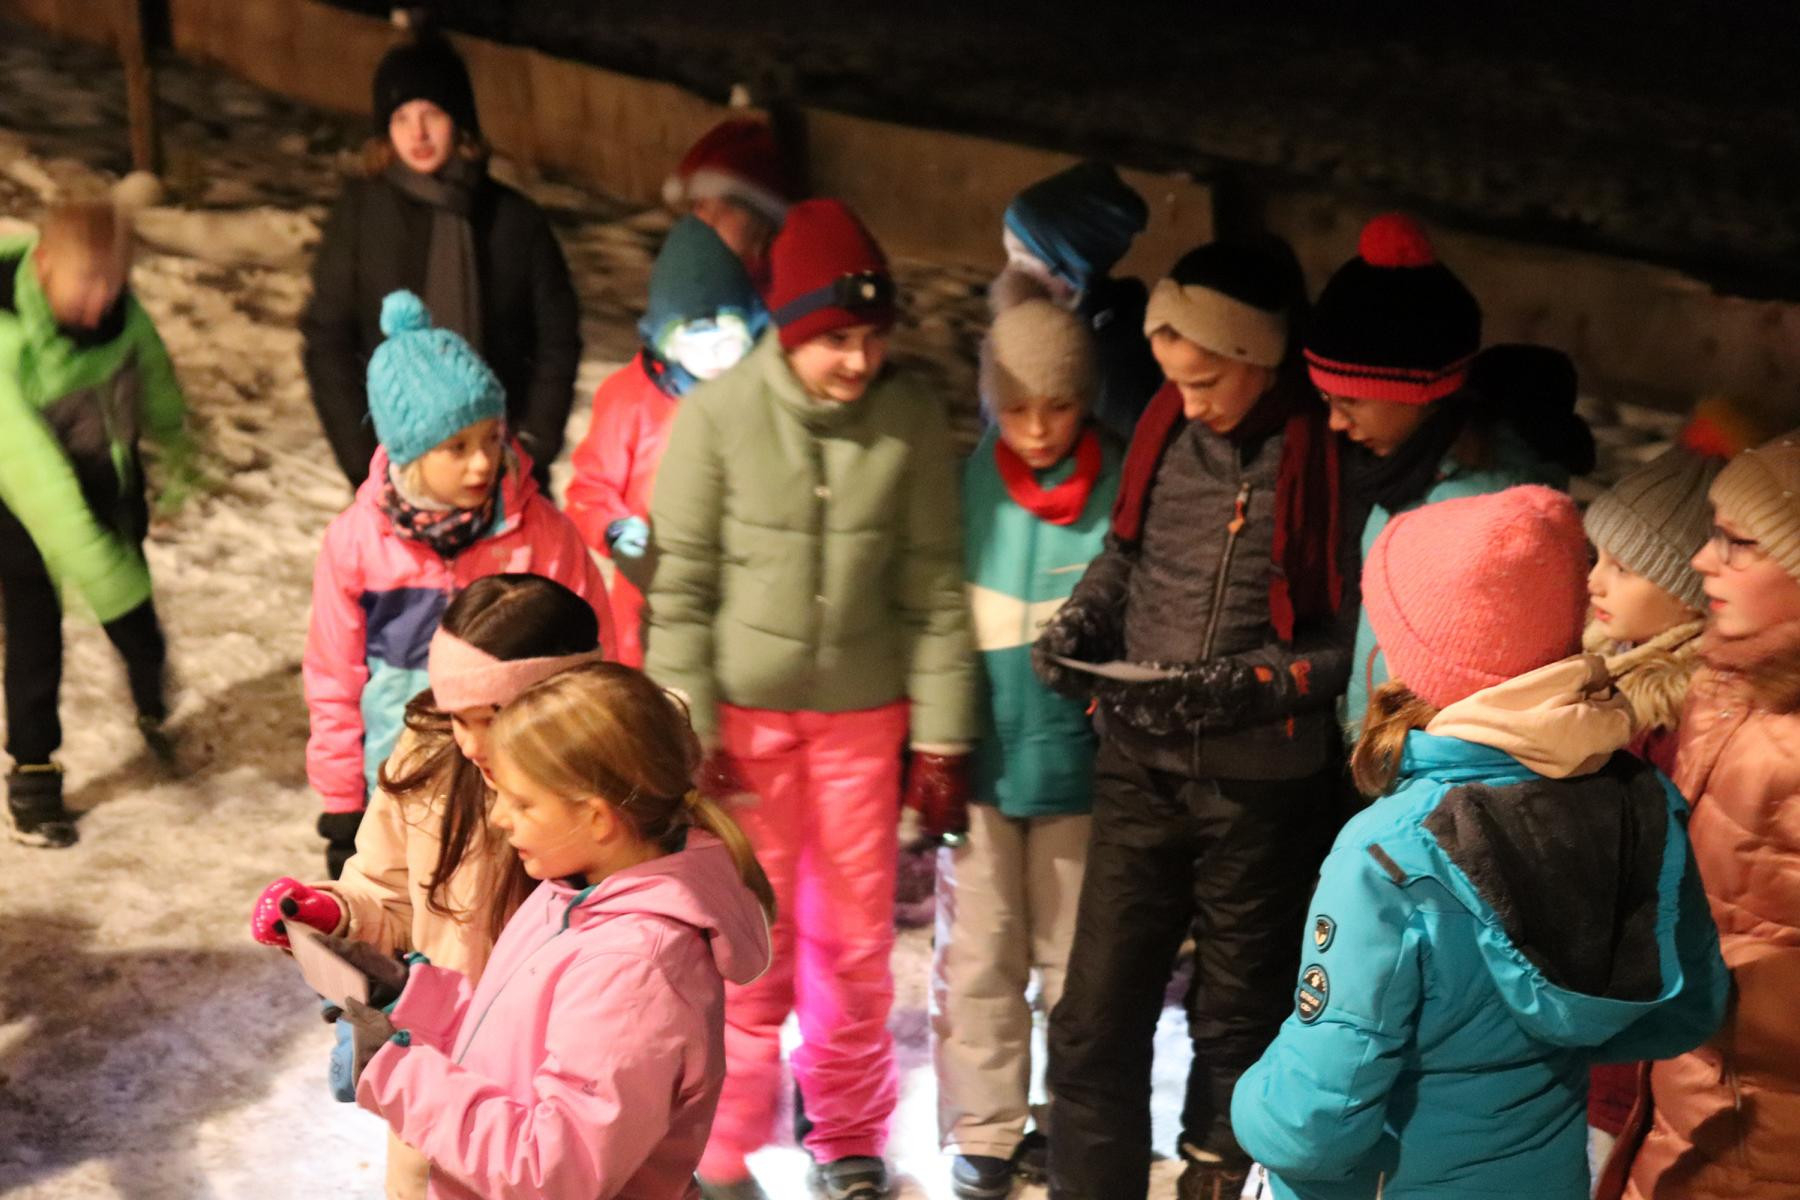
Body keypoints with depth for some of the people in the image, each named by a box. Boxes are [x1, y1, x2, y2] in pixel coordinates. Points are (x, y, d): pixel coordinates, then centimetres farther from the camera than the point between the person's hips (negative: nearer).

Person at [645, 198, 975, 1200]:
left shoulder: (914, 420, -8)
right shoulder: (719, 415, -12)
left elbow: (934, 587, -2)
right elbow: (680, 585, -7)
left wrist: (942, 736, 0)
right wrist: (687, 727, -8)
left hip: (863, 712, 2)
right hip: (743, 712, -2)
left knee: (857, 939, 12)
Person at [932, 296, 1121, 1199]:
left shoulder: (1121, 489, -9)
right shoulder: (967, 484, -5)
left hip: (1077, 759, -1)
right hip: (980, 753, 1)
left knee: (1075, 954, 13)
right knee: (978, 954, 8)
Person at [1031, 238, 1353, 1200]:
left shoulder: (1329, 457, -14)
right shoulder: (1163, 429, 0)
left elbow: (1351, 634, -11)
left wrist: (1247, 686, -23)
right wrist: (1082, 620, -5)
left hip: (1263, 784, -3)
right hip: (1141, 766, 3)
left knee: (1237, 1013, 15)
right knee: (1095, 1014, 4)